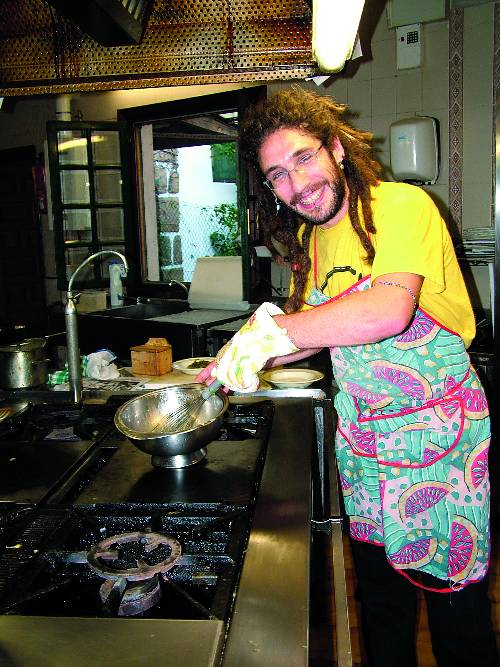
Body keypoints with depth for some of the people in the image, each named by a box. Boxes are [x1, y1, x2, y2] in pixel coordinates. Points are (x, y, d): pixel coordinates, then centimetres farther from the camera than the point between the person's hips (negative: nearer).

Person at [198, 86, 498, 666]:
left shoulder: (401, 204, -15)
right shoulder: (308, 239, 7)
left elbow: (389, 311, -31)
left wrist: (270, 329, -26)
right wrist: (233, 362, 5)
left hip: (440, 434, -6)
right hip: (362, 438, 6)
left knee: (452, 601, 10)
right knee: (379, 596, 19)